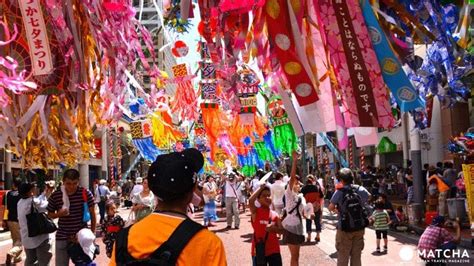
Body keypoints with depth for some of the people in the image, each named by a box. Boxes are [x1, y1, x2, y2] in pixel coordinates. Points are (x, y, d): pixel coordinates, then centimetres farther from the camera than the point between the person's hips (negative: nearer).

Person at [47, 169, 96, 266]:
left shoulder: (85, 193, -11)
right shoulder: (55, 196, -9)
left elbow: (92, 214, -1)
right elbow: (49, 214, 5)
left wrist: (92, 233, -1)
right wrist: (58, 214, -17)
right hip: (62, 236, 1)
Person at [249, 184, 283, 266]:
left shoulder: (275, 214, 5)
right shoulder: (255, 212, -5)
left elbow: (281, 230, 3)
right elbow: (250, 201, -26)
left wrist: (274, 228, -20)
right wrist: (261, 188, -15)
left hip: (274, 250, 4)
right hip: (259, 250, -3)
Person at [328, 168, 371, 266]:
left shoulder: (339, 192, -15)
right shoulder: (361, 190, -4)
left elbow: (330, 208, -12)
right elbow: (369, 196, 17)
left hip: (344, 229, -3)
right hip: (360, 228, 3)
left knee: (343, 258, 7)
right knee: (356, 257, 13)